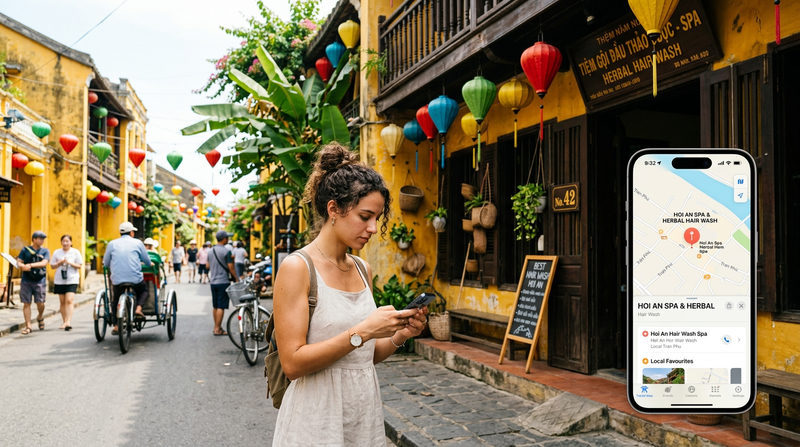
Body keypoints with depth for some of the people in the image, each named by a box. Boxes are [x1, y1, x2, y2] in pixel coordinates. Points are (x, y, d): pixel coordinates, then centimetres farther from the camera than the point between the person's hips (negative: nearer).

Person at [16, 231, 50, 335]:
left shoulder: (45, 251, 5)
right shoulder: (25, 250, 7)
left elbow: (44, 263, -10)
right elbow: (19, 262, 4)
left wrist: (31, 265, -21)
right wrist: (22, 266, -18)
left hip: (40, 281, 0)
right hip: (26, 281, 0)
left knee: (40, 303, -1)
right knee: (26, 303, 0)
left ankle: (40, 317, 30)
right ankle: (28, 326, 6)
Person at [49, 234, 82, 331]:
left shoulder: (75, 252, 4)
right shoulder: (57, 252, 11)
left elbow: (79, 266, 2)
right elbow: (52, 266, 11)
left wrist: (69, 263, -14)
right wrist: (59, 263, -8)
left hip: (72, 280, -3)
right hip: (59, 280, 3)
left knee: (69, 300, -15)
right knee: (62, 302, 7)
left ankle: (68, 322, -21)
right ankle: (64, 322, 15)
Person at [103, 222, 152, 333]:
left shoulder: (112, 244, 9)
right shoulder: (137, 243, 6)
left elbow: (106, 263, 13)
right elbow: (147, 260, 12)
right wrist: (150, 265, 35)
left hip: (117, 279, 1)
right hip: (135, 279, -1)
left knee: (115, 299, 23)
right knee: (144, 291, 26)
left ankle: (116, 326, 16)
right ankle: (138, 308, 0)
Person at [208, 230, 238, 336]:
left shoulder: (210, 251, 9)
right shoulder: (226, 251, -13)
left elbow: (208, 266, 16)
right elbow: (231, 267, -13)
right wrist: (236, 278, -3)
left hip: (213, 282, 7)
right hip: (223, 281, -7)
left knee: (215, 306, 14)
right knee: (221, 307, -4)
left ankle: (216, 327, 22)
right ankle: (217, 329, -3)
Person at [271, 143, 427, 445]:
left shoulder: (363, 270, 6)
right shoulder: (297, 267, -13)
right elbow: (293, 363, -19)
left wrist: (399, 336, -5)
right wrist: (361, 332, -24)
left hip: (366, 410, 6)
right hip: (318, 420, -6)